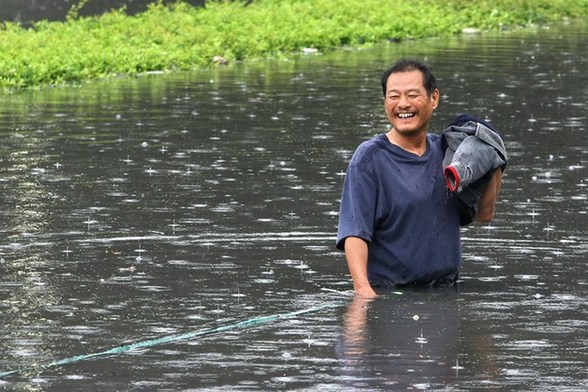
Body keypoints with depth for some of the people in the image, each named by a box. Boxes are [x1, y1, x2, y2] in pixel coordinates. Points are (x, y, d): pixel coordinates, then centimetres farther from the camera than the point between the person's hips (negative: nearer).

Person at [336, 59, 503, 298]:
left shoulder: (446, 151, 12)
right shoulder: (369, 159, -3)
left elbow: (484, 214, 19)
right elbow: (355, 232, -10)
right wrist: (362, 287, -25)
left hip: (445, 288, 4)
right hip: (387, 292, -4)